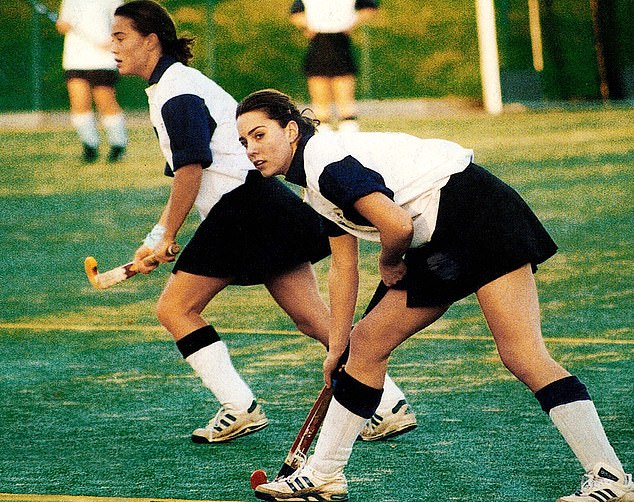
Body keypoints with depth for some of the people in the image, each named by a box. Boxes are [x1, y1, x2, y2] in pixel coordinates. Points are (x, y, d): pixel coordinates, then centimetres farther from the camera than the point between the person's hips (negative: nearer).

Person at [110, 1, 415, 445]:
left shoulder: (176, 92, -9)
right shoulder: (173, 86, 22)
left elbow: (192, 169, -17)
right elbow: (186, 177, 24)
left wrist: (166, 238, -10)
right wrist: (156, 239, 17)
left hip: (244, 206, -10)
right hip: (264, 206, 10)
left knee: (175, 308, -2)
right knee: (313, 317, 4)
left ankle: (240, 408, -4)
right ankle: (393, 404, -1)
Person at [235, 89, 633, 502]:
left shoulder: (326, 161, -15)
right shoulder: (317, 185, 15)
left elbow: (398, 226, -23)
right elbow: (343, 267, 22)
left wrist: (388, 264, -1)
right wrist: (337, 348, 23)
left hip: (479, 215, -11)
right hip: (440, 245, 11)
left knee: (522, 356, -18)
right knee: (368, 342, 11)